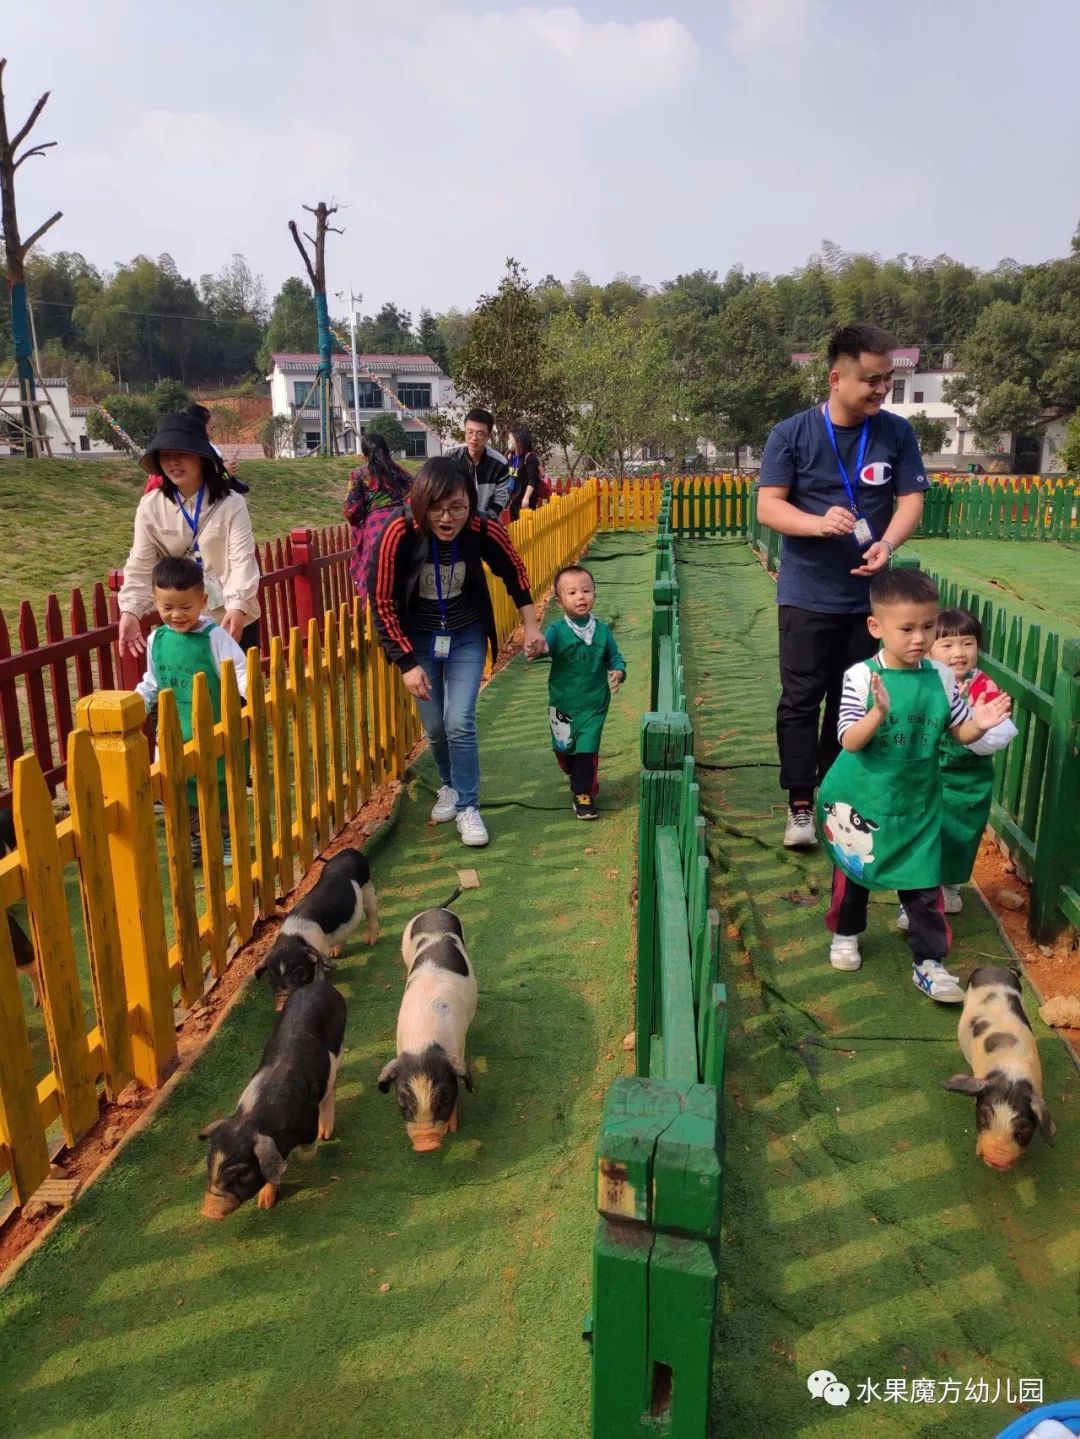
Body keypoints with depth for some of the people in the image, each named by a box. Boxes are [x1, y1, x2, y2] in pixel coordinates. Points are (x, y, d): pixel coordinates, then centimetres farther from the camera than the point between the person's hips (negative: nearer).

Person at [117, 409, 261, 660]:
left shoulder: (231, 504, -10)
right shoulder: (150, 506, -3)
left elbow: (242, 558, -19)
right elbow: (141, 565, -4)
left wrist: (237, 606, -36)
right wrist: (130, 610, -20)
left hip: (234, 619, -2)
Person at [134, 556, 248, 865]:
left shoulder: (215, 637, -15)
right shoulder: (157, 639, 1)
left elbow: (239, 671, -20)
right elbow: (152, 682, 14)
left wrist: (251, 689, -40)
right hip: (175, 734, 5)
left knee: (220, 787, 10)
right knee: (183, 788, 16)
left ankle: (227, 840, 27)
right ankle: (194, 840, 33)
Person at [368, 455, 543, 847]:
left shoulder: (483, 530, -22)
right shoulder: (399, 533, -27)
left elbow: (514, 571, -1)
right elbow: (382, 602, -19)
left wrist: (530, 625, 0)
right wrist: (407, 663, -19)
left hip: (466, 637, 0)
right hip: (418, 639, 0)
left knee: (459, 722, -9)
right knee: (434, 726, 8)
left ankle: (468, 806, 9)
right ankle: (450, 785, 37)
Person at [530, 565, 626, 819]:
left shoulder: (602, 630, -5)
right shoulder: (557, 630, -13)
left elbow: (615, 657, 6)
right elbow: (545, 643, -32)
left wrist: (618, 672, -15)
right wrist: (539, 647, -56)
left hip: (593, 704, -1)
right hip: (562, 704, 1)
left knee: (587, 750, -5)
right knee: (563, 750, 17)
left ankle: (583, 793, 10)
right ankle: (586, 779, 44)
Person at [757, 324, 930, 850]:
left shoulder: (897, 433, -1)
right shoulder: (791, 434, -8)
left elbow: (911, 501, -1)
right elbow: (768, 506, -12)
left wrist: (888, 543, -22)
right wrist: (819, 523, -31)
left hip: (868, 594, 3)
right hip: (807, 594, -2)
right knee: (801, 700, 1)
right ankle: (800, 804, 11)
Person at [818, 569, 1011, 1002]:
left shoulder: (942, 678, -6)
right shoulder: (861, 676, -17)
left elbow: (960, 732, 3)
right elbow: (850, 741, -21)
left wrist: (980, 724, -19)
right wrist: (879, 711, -38)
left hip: (917, 804, 2)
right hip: (861, 800, -2)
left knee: (924, 883, 3)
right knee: (852, 871, 18)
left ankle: (929, 963, 17)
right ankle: (845, 934, 42)